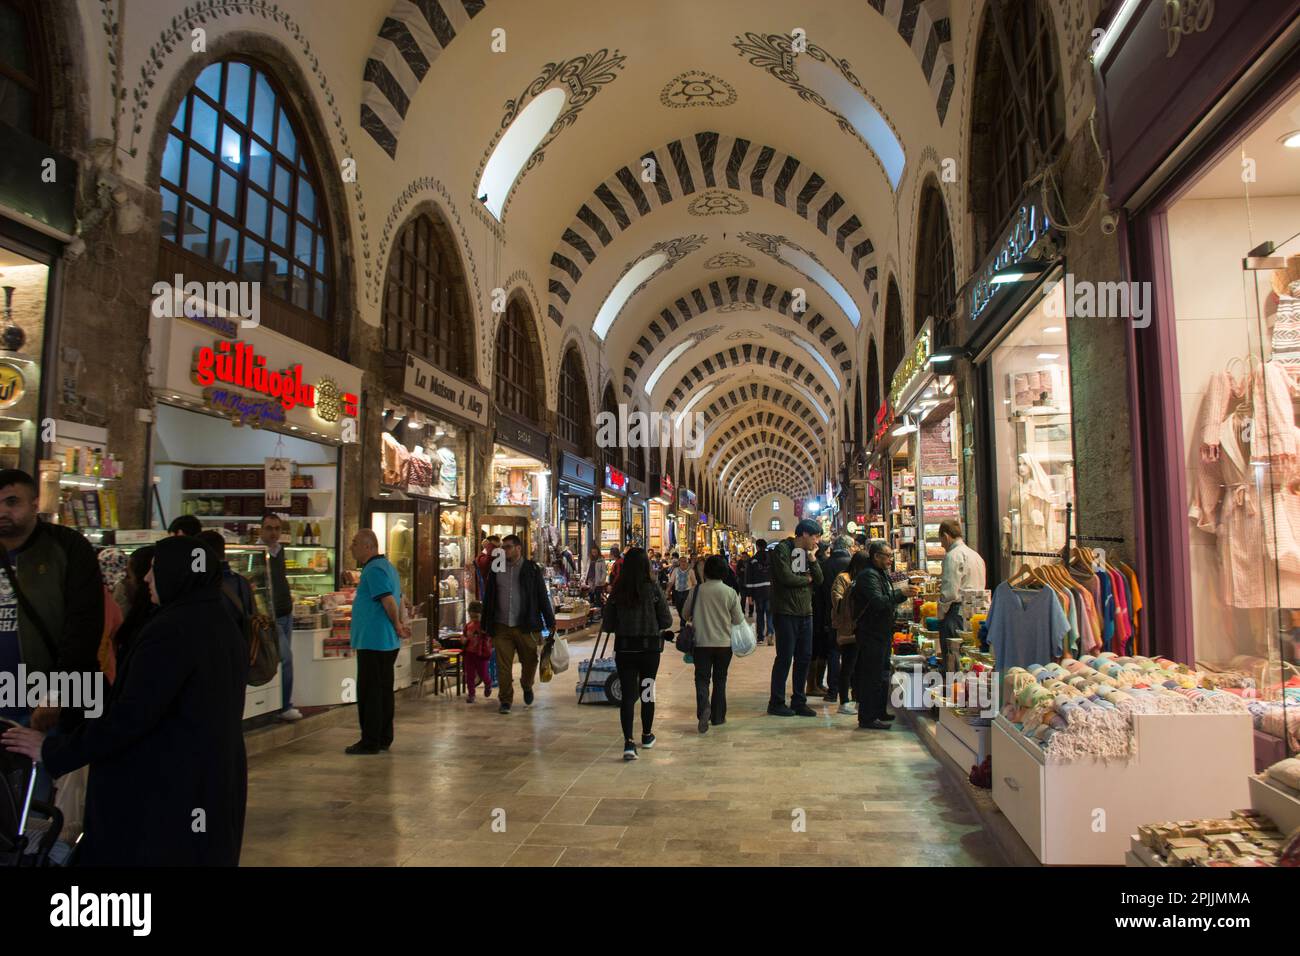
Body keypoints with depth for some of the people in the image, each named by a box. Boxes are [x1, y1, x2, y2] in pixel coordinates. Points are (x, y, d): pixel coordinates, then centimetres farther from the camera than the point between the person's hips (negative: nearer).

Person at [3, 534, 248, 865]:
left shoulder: (171, 631, -19)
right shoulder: (225, 627, 8)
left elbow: (129, 716, -21)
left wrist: (53, 751, -9)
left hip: (164, 792, -8)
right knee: (202, 856, 16)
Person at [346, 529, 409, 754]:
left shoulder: (374, 570, -16)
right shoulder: (387, 566, 16)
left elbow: (389, 601, -23)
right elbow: (399, 600, 20)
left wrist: (397, 626, -11)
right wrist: (400, 625, 13)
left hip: (373, 642, -10)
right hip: (388, 642, 10)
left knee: (369, 693, -2)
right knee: (383, 691, 14)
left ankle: (370, 742, 4)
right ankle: (384, 738, 21)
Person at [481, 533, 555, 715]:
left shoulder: (531, 569, 1)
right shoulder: (496, 569, 9)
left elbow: (543, 597, 2)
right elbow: (488, 598, 12)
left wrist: (550, 623, -1)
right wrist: (485, 625, 9)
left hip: (526, 626, -2)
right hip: (502, 627, 2)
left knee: (530, 661, 8)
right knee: (503, 665, 0)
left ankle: (527, 687, 37)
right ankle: (505, 700, 10)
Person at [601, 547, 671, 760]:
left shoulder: (617, 592, -6)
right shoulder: (653, 590, -11)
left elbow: (608, 624, -2)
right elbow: (667, 621, -7)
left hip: (624, 649, 0)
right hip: (650, 648, 0)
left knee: (627, 694, 2)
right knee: (647, 691, 16)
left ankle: (628, 742, -11)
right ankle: (647, 736, 32)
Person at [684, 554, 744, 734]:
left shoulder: (697, 591, -6)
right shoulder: (730, 592, -7)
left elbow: (686, 613, 6)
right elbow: (738, 620, -1)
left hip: (701, 642, -1)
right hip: (724, 643, 1)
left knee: (702, 678, 4)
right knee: (720, 679, 13)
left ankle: (703, 707, -22)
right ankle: (717, 716, 17)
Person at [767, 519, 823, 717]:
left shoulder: (808, 552, 14)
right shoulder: (782, 550, -9)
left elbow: (819, 580, 7)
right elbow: (786, 577, -20)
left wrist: (812, 559, -6)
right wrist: (806, 579, -3)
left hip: (805, 612, 7)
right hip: (786, 612, -7)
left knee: (804, 657, 9)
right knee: (785, 657, -2)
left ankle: (799, 701, 19)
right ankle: (776, 703, 7)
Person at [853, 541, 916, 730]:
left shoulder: (883, 574, 17)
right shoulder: (869, 576, -16)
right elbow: (878, 602, -27)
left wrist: (904, 594, 6)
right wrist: (900, 593, -23)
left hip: (882, 632, 11)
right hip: (871, 634, -11)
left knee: (882, 673, 17)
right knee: (872, 675, -8)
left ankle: (879, 712, 28)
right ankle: (867, 718, -3)